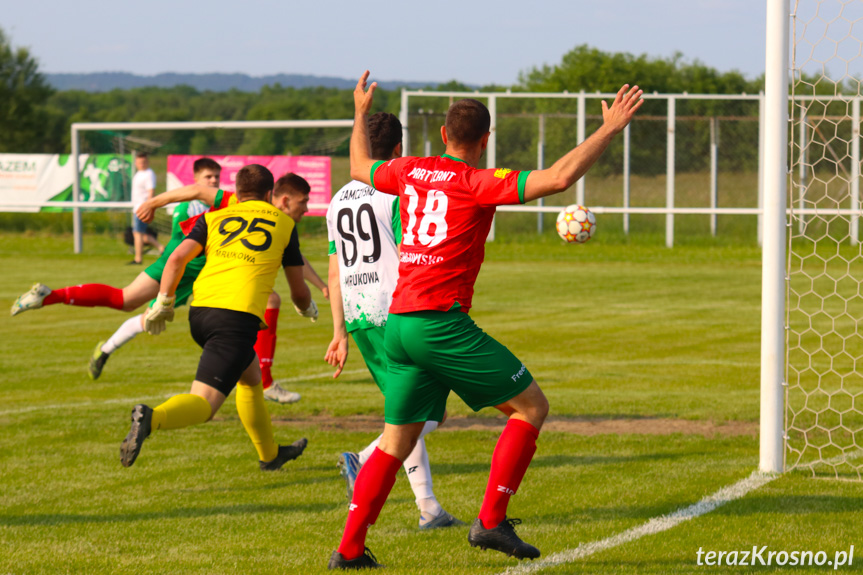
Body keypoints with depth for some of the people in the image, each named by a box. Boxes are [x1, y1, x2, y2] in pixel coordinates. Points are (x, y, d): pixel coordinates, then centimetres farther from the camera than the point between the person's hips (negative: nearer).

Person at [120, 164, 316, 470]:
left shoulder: (214, 218, 20)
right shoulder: (284, 223, 17)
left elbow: (178, 257, 4)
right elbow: (299, 293, 21)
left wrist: (164, 303, 11)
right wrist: (309, 308, 42)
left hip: (200, 310, 5)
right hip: (239, 316, -5)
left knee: (251, 376, 30)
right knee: (203, 404, -12)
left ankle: (270, 454, 43)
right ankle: (152, 418, -42)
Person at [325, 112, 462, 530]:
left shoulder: (339, 201, 15)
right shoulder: (398, 194, -6)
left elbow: (335, 274, 17)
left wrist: (340, 334, 21)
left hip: (358, 319, 7)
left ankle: (429, 508, 9)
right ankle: (364, 461, -25)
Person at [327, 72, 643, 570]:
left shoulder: (409, 172, 13)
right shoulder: (478, 183, -6)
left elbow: (360, 167, 35)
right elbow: (558, 177, -15)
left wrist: (361, 112, 50)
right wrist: (610, 129, -8)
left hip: (398, 324, 7)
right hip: (441, 321, -7)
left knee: (396, 443, 14)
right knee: (532, 406, 3)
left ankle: (350, 548, 8)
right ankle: (491, 521, -3)